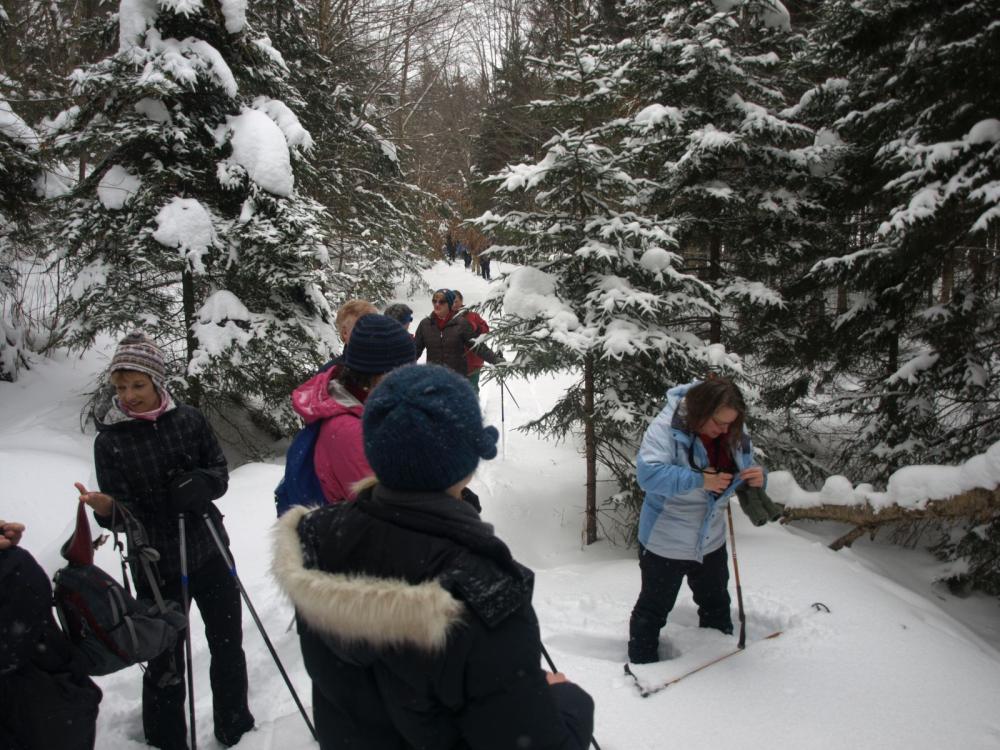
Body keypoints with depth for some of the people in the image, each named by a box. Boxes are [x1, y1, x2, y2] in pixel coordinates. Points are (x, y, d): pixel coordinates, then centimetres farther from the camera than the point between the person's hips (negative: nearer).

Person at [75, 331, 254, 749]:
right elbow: (122, 511, -10)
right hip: (157, 566, -2)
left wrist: (201, 484, -20)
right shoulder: (109, 441, -8)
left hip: (209, 551, 3)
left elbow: (220, 470, 1)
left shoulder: (188, 419, -5)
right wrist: (106, 508, -32)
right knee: (166, 663, 5)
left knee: (228, 644, 15)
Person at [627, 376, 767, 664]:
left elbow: (742, 475, 8)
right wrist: (700, 480, -40)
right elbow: (648, 473, -36)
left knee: (717, 604, 26)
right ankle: (643, 662, 28)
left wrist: (756, 478, -17)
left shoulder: (733, 434, -6)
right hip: (665, 543, -6)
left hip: (711, 542, 7)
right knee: (654, 608, 9)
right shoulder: (667, 427, -25)